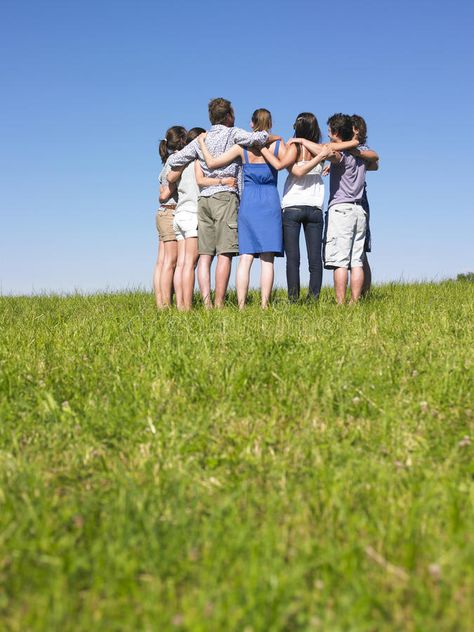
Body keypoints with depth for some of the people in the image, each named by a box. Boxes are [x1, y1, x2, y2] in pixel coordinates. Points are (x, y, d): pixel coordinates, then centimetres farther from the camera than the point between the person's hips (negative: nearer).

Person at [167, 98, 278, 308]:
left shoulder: (201, 139, 18)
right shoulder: (233, 133, 5)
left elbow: (174, 160, 14)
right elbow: (257, 137, -11)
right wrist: (274, 137, 10)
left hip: (204, 198, 6)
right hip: (225, 195, -5)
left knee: (205, 255, 1)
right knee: (225, 254, -9)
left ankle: (206, 302, -7)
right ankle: (219, 305, -14)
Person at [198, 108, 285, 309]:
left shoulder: (242, 146, 2)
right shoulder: (278, 145, 2)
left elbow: (212, 163, -1)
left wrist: (202, 142, 15)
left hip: (248, 202, 1)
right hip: (270, 202, 0)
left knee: (245, 258, 0)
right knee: (267, 259, -1)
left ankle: (241, 305, -6)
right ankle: (264, 305, -6)